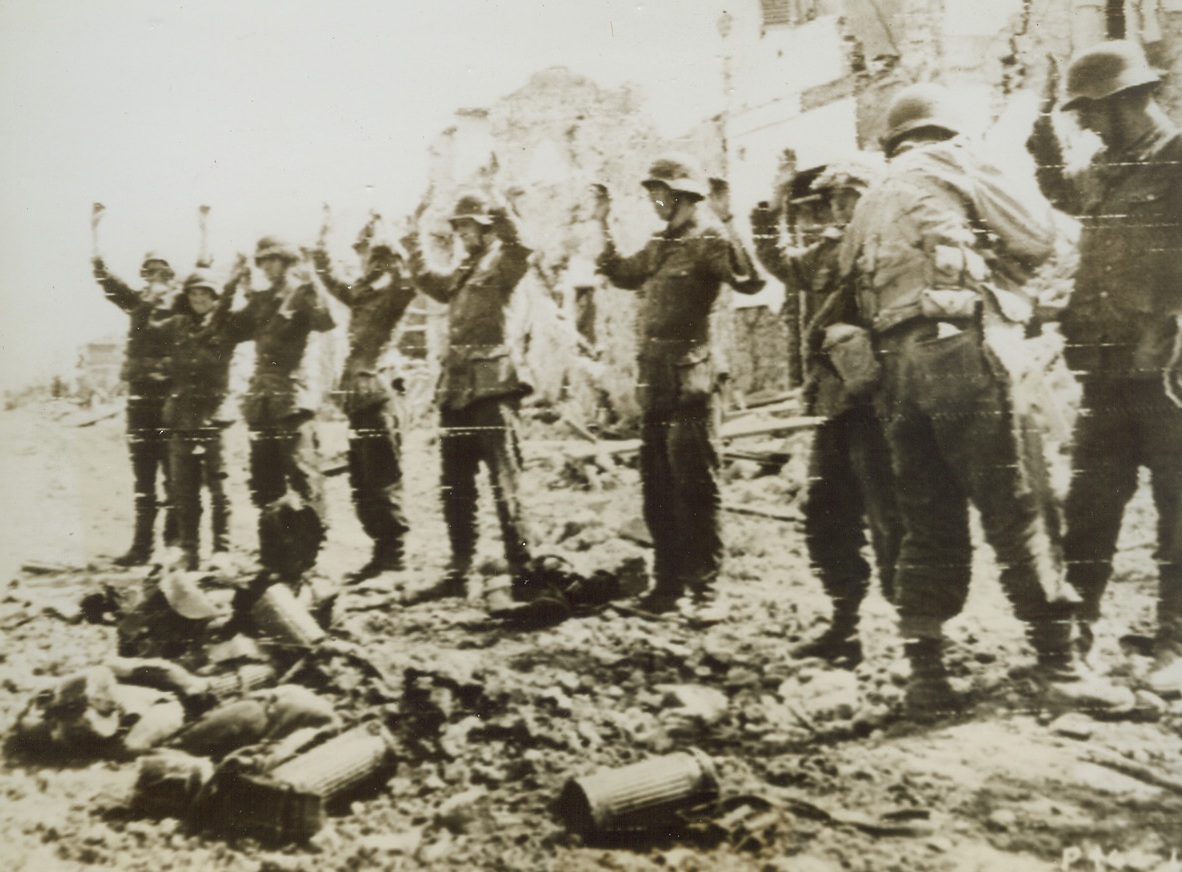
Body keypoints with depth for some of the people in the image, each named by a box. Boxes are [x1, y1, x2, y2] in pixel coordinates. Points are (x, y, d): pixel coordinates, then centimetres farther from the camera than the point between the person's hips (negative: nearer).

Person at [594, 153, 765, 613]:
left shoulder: (708, 241, -9)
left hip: (690, 380, -9)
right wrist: (603, 227, 27)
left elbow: (749, 282, -25)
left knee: (695, 486, -4)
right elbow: (623, 274, 33)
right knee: (657, 488, 12)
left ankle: (703, 585, 4)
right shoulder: (660, 245, 16)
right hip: (654, 380, 9)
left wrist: (725, 230, -33)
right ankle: (668, 581, 22)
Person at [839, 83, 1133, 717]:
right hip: (961, 350, -6)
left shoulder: (871, 202, 25)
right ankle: (1058, 666, -1)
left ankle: (925, 675, 9)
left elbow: (852, 279, 16)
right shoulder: (953, 167, 7)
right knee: (1020, 515, -3)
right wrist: (993, 269, 20)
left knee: (928, 526, 9)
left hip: (897, 367, 7)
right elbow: (1038, 236, 2)